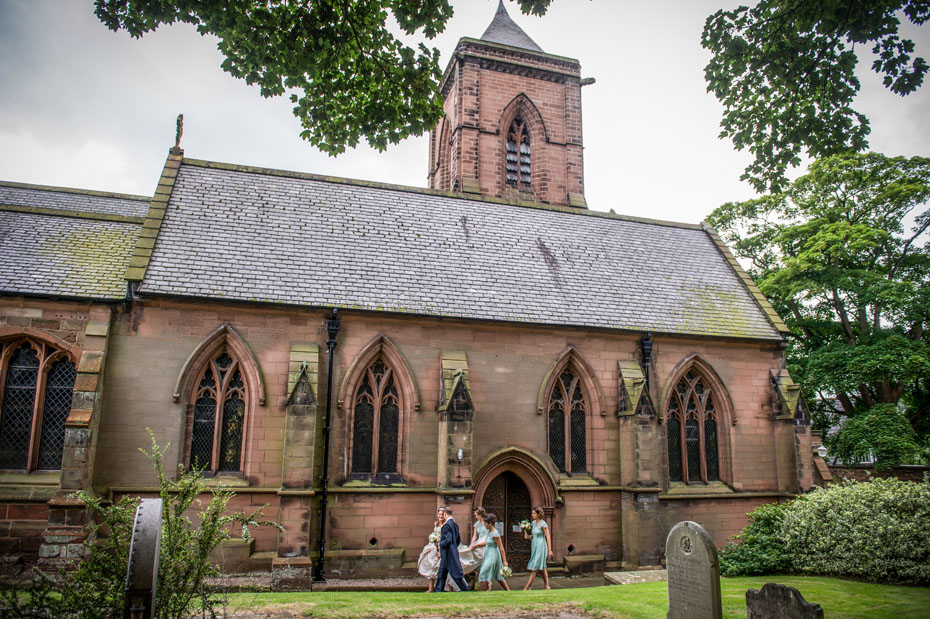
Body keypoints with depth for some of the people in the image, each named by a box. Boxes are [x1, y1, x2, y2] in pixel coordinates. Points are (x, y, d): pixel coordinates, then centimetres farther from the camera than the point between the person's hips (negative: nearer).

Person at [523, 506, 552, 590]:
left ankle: (527, 587, -4)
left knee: (534, 567, -6)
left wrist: (550, 550, -16)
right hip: (535, 546, 8)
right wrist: (528, 536, 1)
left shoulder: (543, 524, -14)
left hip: (541, 546, -8)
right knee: (542, 567, 12)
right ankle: (547, 585, 20)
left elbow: (548, 537, -13)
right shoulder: (533, 523, 8)